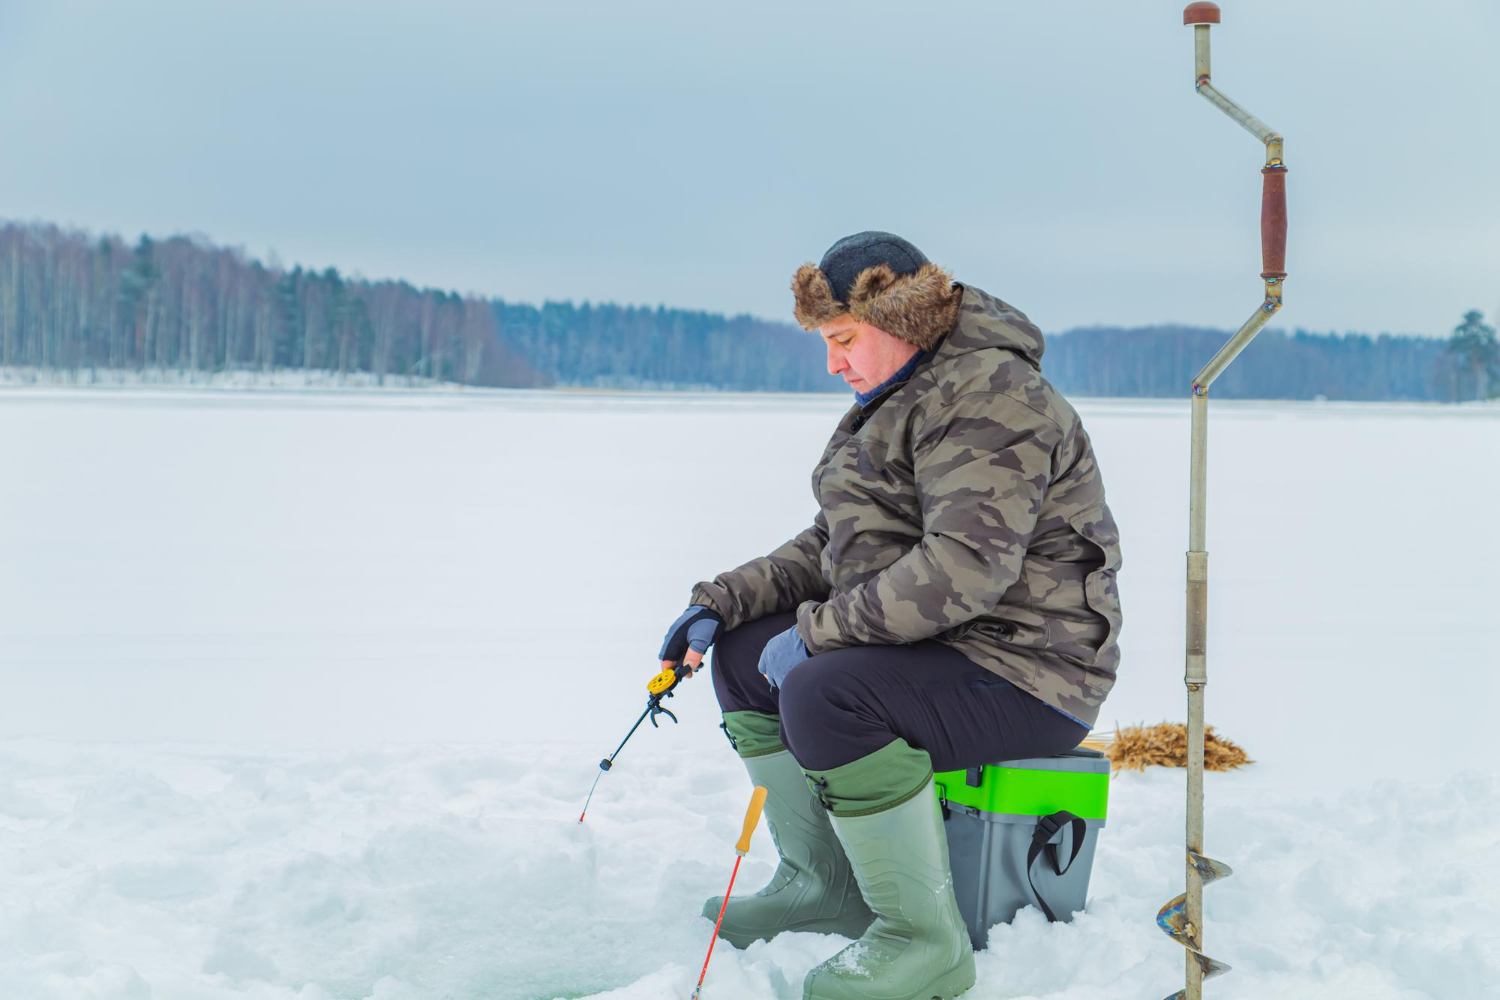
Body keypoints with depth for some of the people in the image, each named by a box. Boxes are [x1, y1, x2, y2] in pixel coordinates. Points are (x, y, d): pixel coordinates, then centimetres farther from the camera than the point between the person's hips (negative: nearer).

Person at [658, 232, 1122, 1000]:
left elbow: (965, 568, -29)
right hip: (928, 648, 11)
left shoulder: (990, 397, -18)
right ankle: (820, 885, 15)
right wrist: (722, 602, 7)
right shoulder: (891, 404, 16)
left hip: (1025, 674, -11)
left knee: (824, 691, -32)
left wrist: (818, 630, -25)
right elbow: (832, 547, 20)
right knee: (743, 652, 11)